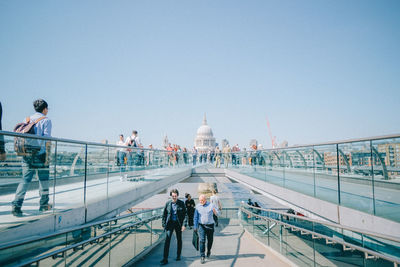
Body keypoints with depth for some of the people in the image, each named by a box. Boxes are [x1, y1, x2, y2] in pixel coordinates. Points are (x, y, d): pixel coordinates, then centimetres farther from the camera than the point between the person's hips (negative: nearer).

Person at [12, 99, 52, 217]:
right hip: (40, 154, -5)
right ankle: (44, 205, 19)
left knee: (25, 180, 6)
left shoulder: (27, 120, 13)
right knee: (43, 180, 9)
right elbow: (47, 139, -11)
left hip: (27, 154, 5)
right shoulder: (46, 120, -4)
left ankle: (16, 205, -6)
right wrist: (47, 156, -10)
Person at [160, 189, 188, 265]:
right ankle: (165, 259, -5)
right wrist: (164, 225, 1)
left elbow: (185, 214, -3)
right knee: (167, 240, -9)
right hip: (170, 223, 0)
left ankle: (178, 256, 30)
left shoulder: (181, 203, -4)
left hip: (178, 223, 0)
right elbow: (164, 215, 6)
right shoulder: (167, 203, 0)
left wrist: (184, 224, -11)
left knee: (179, 240, 12)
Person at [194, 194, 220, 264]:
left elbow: (218, 214, -4)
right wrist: (195, 226, 4)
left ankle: (209, 251, 41)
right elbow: (196, 217, 6)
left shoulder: (211, 205, -4)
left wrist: (215, 211, -27)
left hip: (210, 225, 0)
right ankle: (202, 257, -6)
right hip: (201, 226, 0)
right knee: (202, 240, -11)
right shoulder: (198, 206, 0)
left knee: (210, 240, 13)